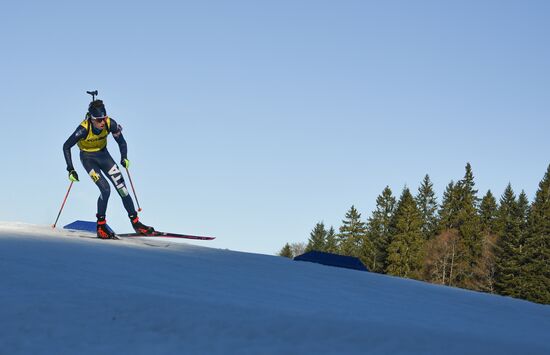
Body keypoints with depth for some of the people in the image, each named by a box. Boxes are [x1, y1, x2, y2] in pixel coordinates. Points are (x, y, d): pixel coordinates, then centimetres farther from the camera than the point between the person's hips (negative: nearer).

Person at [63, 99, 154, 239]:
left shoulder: (110, 124, -24)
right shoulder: (84, 129, -31)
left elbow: (122, 142, -5)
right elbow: (66, 146, -19)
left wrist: (124, 158, -18)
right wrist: (71, 169, -21)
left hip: (103, 154, 3)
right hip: (88, 158, -3)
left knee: (122, 187, -3)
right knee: (105, 189, -19)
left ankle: (135, 223, 7)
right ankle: (101, 226, -2)